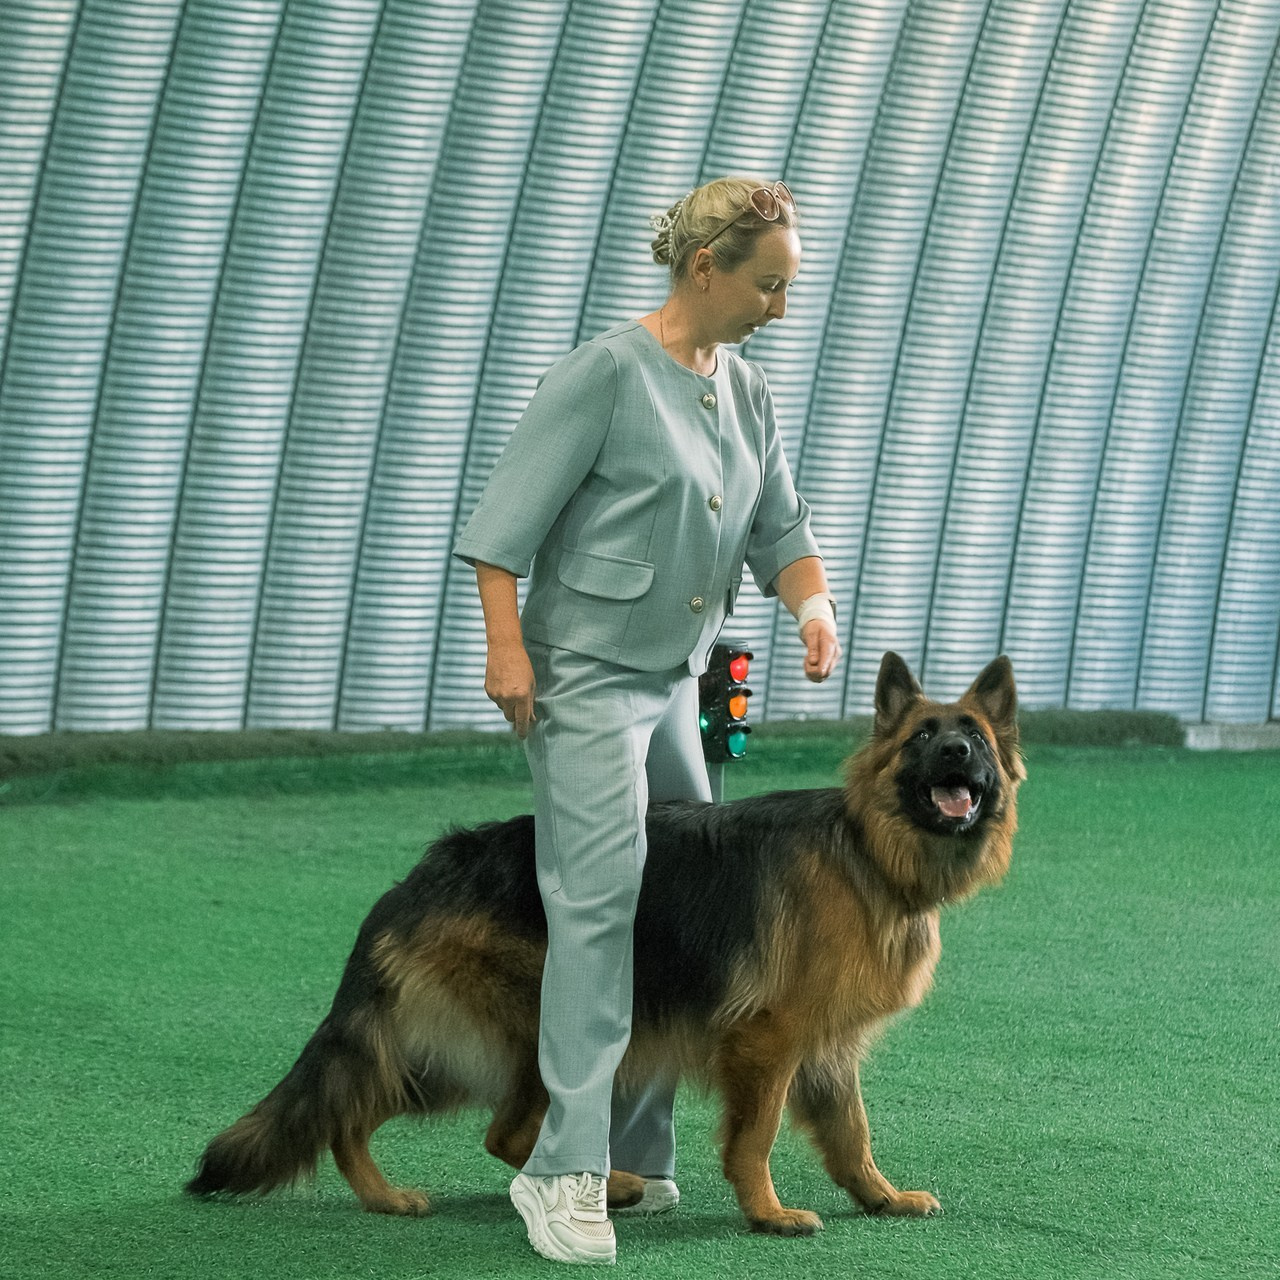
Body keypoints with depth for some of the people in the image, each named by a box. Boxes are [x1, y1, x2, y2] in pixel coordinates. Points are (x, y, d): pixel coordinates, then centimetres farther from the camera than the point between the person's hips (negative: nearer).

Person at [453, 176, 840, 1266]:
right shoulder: (608, 374, -13)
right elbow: (507, 518, -14)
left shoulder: (744, 391, 10)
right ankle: (567, 1167, -18)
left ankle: (638, 1156, 16)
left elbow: (779, 528, 14)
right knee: (601, 900, -16)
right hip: (582, 679, -8)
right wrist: (506, 645, -20)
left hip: (674, 684, 8)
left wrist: (814, 604, -6)